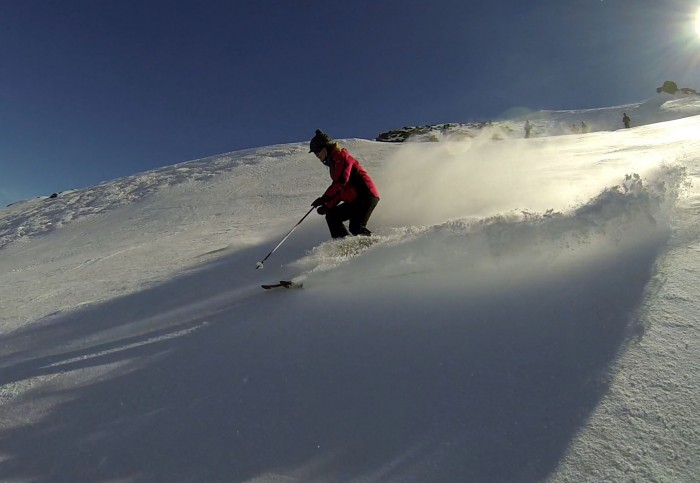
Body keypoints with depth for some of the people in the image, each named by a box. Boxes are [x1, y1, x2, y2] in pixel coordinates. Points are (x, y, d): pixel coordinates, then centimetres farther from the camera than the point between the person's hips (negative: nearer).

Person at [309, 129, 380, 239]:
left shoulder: (341, 157, -7)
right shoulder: (333, 162, 22)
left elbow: (341, 181, -21)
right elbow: (340, 190, 19)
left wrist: (324, 198, -16)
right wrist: (327, 206, 9)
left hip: (366, 196, -10)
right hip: (355, 200, 10)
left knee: (356, 228, -21)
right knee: (332, 215, 9)